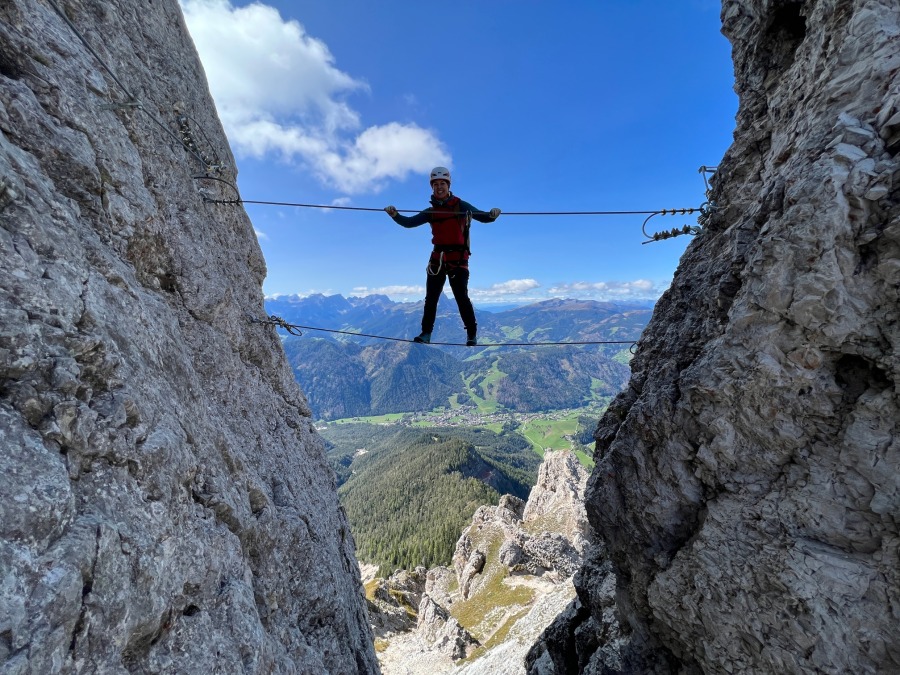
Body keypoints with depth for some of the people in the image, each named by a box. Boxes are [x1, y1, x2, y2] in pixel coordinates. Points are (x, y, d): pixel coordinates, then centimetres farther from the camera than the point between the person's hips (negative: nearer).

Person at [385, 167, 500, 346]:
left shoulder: (460, 205, 1)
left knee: (461, 297, -9)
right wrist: (395, 215, -14)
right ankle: (426, 333, 11)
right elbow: (409, 222, 5)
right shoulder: (431, 211, 13)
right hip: (437, 258, 4)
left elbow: (483, 218, -9)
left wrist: (492, 215, -31)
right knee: (431, 298, 3)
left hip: (458, 258, -4)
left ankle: (472, 334, 3)